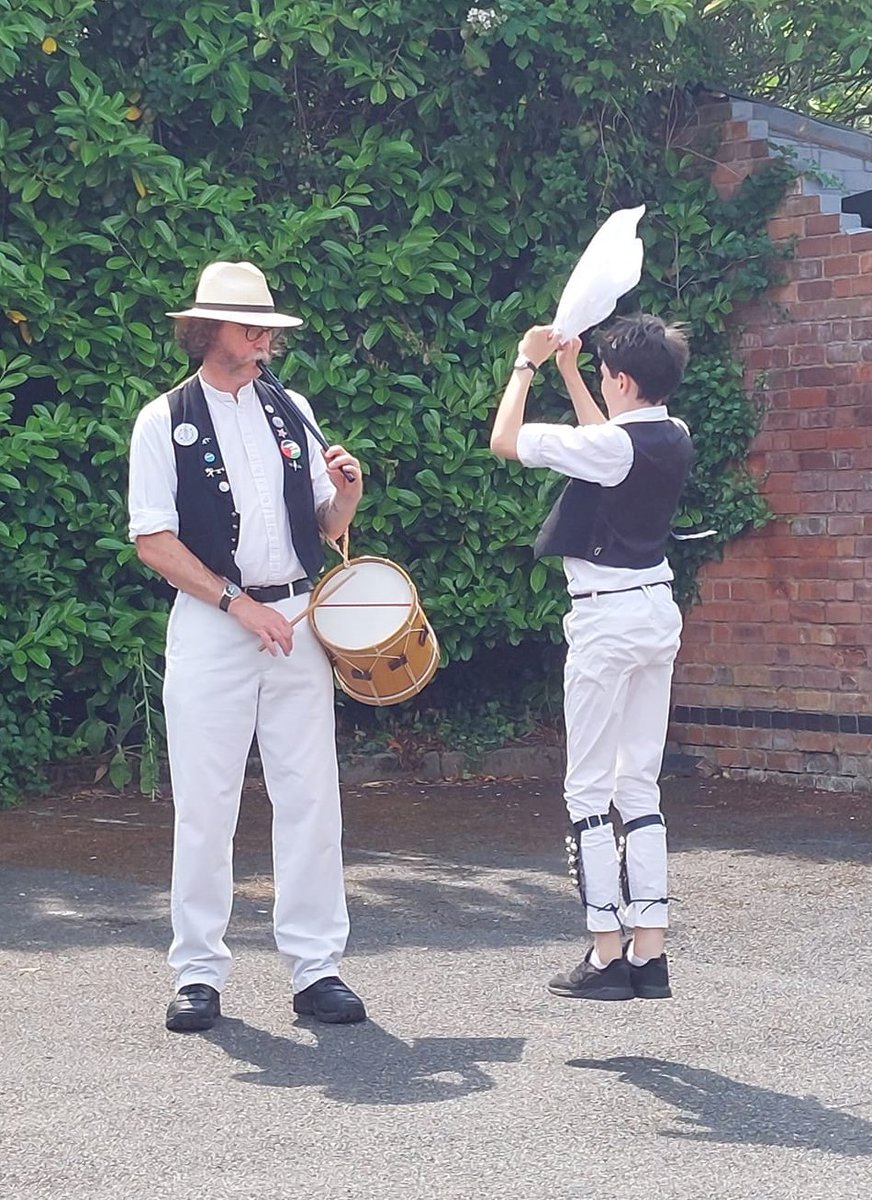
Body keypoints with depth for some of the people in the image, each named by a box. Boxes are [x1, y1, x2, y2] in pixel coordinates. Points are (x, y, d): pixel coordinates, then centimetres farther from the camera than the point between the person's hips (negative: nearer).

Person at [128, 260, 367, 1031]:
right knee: (205, 806, -1)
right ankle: (200, 973, 8)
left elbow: (325, 527, 19)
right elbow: (153, 540, -6)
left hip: (297, 619, 4)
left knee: (311, 800, 1)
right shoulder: (165, 422, 1)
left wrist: (346, 494, -4)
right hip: (210, 624, -4)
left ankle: (315, 968, 7)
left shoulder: (292, 411, 14)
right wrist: (240, 604, -11)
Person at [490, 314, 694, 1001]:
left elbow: (504, 441, -11)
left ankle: (607, 957, -3)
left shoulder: (610, 445, -18)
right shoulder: (676, 438, 4)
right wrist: (567, 372, 27)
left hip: (606, 618, -8)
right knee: (640, 785, 10)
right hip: (658, 611, 8)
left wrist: (527, 366, 2)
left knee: (589, 789, -2)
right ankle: (649, 952, 9)